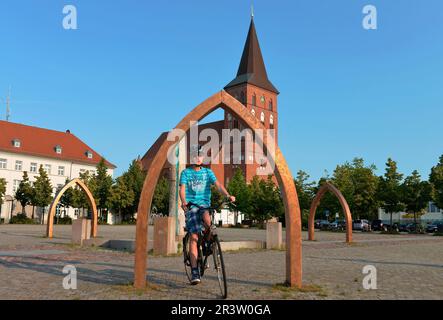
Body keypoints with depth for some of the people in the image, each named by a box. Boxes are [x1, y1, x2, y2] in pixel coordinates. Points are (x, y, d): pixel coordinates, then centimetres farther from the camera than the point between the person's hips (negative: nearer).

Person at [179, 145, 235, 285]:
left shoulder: (208, 172, 11)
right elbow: (182, 189, -7)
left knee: (207, 220, -33)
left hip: (205, 205, 1)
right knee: (194, 237, -11)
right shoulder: (186, 173, 7)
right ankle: (195, 271, -9)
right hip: (191, 206, -1)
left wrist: (228, 195, -23)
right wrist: (183, 202, -29)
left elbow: (218, 184, -4)